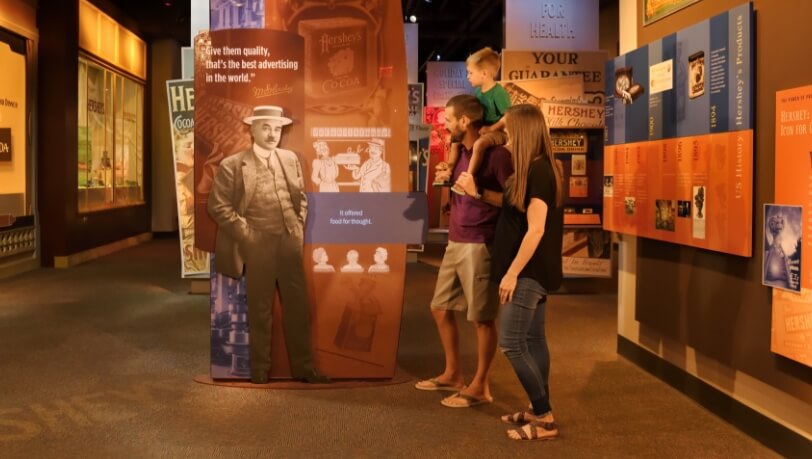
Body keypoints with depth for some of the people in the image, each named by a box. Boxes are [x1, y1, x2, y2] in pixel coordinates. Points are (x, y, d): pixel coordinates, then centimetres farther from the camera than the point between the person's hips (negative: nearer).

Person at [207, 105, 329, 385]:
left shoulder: (291, 159, 11)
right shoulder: (232, 165, -4)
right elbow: (218, 205, -6)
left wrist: (299, 229, 6)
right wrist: (246, 234, -10)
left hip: (290, 244, 4)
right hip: (257, 247, -4)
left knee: (298, 308, 8)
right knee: (260, 311, 6)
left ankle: (303, 367, 20)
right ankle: (260, 369, 20)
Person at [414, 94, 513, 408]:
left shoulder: (497, 154, -13)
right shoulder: (460, 151, 12)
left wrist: (480, 192, -22)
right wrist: (448, 178, 5)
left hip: (479, 245, -9)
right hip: (455, 243, 9)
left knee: (482, 318, 0)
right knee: (441, 308, 16)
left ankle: (480, 386, 11)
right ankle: (453, 374, 30)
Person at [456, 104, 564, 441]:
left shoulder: (538, 172, -19)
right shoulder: (538, 170, 12)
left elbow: (535, 229, -23)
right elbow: (513, 213, 16)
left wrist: (512, 273, -20)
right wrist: (475, 193, 16)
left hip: (529, 272, -10)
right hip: (535, 271, 10)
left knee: (511, 342, -8)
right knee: (532, 339, 13)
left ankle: (545, 419, -2)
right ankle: (539, 410, 21)